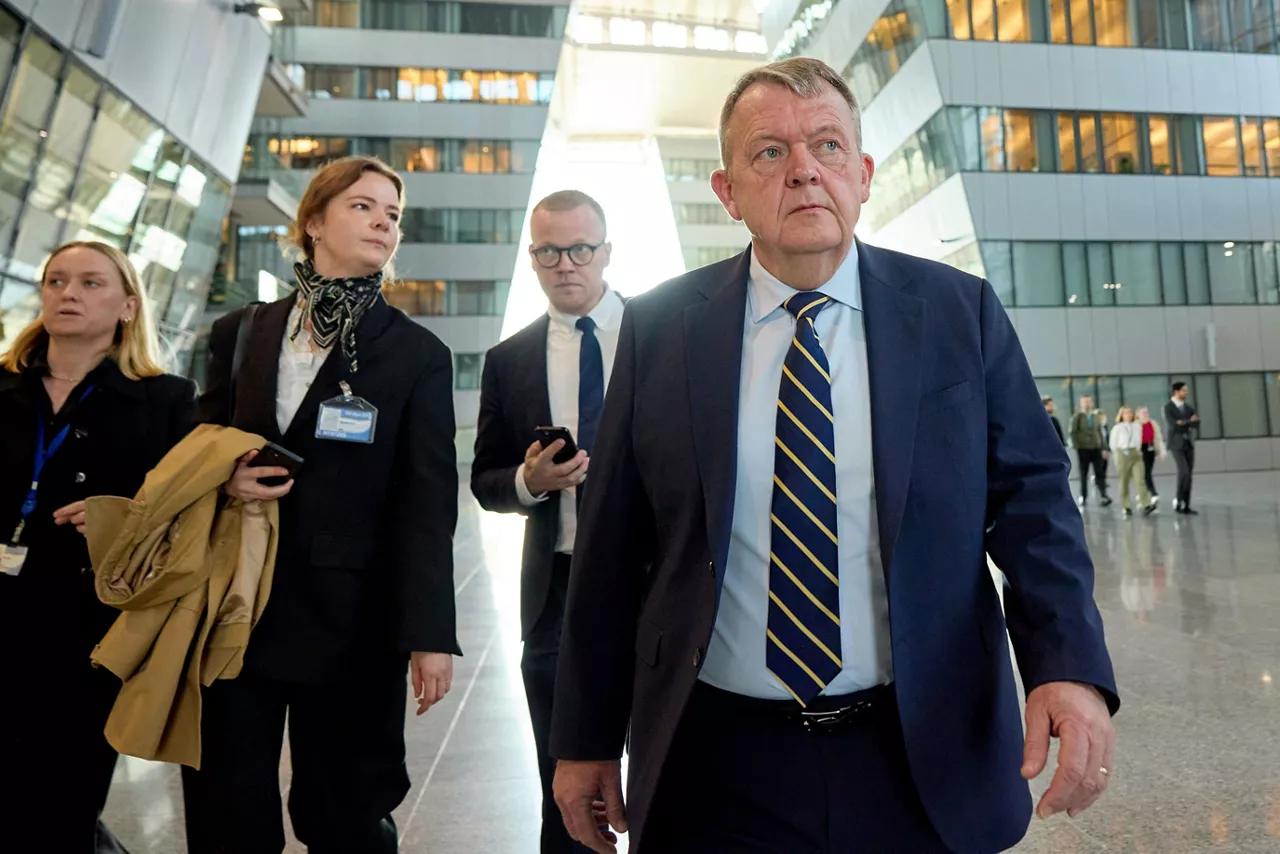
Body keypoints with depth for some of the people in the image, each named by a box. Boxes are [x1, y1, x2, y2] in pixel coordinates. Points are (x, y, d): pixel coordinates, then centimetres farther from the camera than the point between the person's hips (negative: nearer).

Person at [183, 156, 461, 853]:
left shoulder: (417, 354, 1)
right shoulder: (239, 334, 9)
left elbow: (428, 500, -5)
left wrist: (430, 634, -11)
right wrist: (221, 479, -7)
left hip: (351, 614, -2)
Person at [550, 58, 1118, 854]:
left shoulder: (961, 310, -3)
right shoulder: (659, 328, -5)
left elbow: (1030, 494, 0)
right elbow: (613, 543, -3)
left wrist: (1068, 665, -17)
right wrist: (588, 738, 1)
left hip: (925, 760, 2)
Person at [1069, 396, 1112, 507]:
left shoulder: (1096, 416, 10)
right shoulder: (1077, 417, 0)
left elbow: (1100, 433, 12)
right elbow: (1073, 432, -4)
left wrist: (1104, 448, 7)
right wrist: (1076, 446, -13)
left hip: (1096, 449, 2)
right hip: (1083, 449, -2)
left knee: (1100, 473, -5)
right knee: (1083, 475, 6)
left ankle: (1103, 496, -9)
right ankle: (1083, 497, 14)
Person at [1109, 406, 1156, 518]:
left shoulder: (1138, 426, 4)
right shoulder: (1117, 428, -2)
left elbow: (1138, 440, 15)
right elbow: (1113, 444, 5)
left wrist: (1136, 451, 13)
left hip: (1136, 455, 1)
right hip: (1123, 455, -1)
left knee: (1140, 480, -11)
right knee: (1124, 482, 5)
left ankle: (1146, 506, -16)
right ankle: (1126, 507, 12)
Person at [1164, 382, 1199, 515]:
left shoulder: (1189, 407, 12)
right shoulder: (1168, 407, -6)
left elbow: (1197, 425, 1)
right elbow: (1173, 426, -19)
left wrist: (1183, 423, -17)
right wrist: (1189, 421, -10)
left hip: (1189, 444, 6)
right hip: (1176, 444, -6)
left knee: (1188, 476, 4)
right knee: (1184, 472, -20)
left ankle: (1186, 507, 7)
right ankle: (1179, 500, -4)